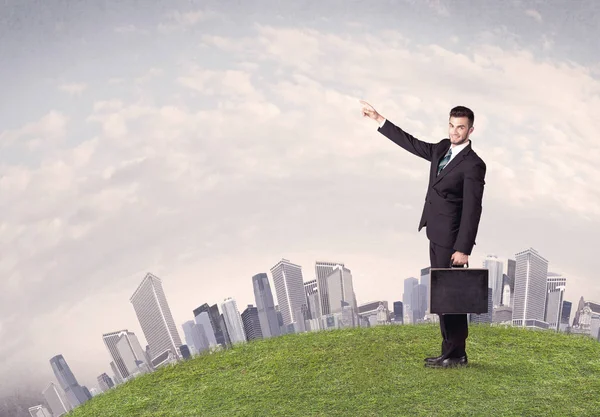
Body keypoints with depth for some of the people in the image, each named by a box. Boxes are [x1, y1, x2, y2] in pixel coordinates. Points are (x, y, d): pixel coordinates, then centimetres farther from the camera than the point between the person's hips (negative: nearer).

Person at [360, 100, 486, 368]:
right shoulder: (442, 149, 9)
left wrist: (463, 248, -22)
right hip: (436, 236, 9)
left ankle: (456, 355, 7)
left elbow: (472, 209, -18)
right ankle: (450, 351, 22)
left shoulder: (473, 165, -15)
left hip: (451, 239, -9)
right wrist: (379, 120, 18)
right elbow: (411, 143, 18)